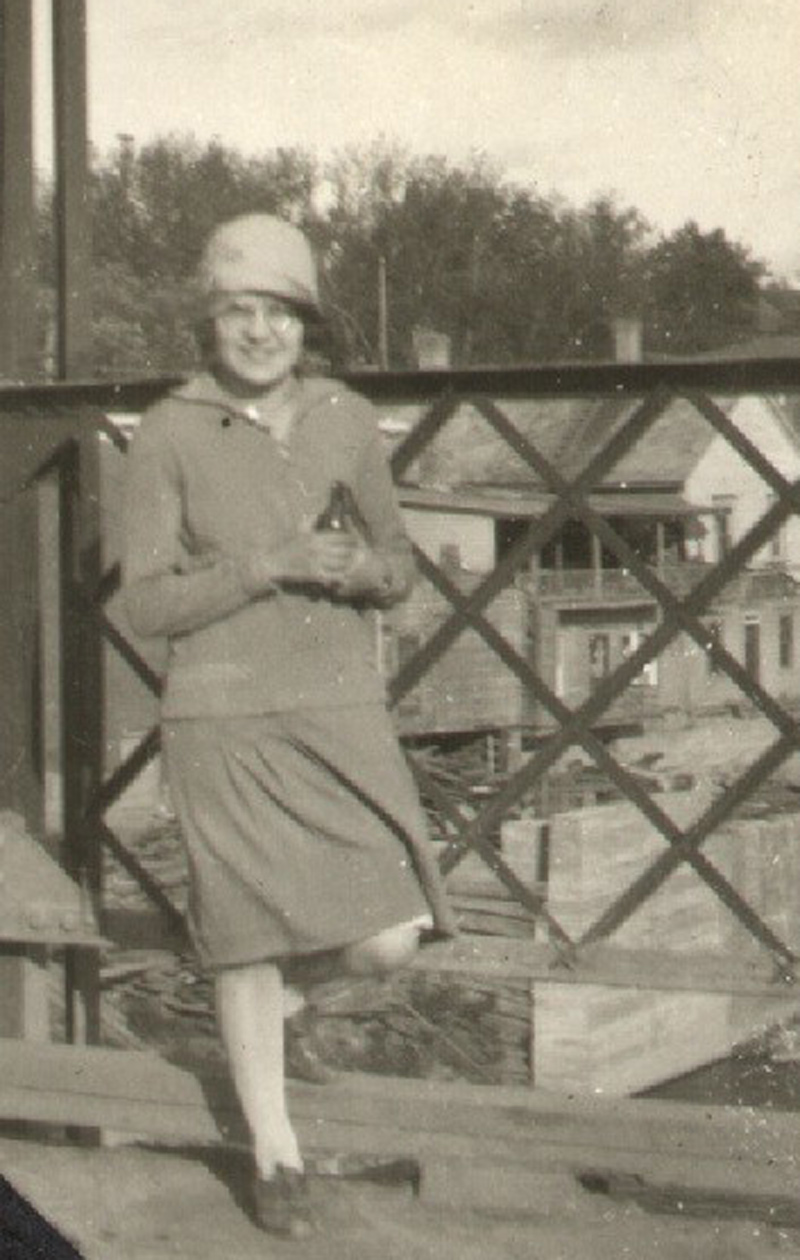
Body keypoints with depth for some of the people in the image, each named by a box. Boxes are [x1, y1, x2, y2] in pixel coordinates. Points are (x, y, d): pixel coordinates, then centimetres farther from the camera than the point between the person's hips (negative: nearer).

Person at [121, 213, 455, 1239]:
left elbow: (399, 567, 13)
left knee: (390, 939, -5)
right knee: (247, 943, 5)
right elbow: (147, 602, -5)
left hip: (340, 707, 3)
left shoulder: (347, 421, 6)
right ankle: (275, 1154, 26)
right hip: (223, 717, -3)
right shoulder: (167, 436, -4)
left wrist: (364, 571, -11)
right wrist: (272, 566, -17)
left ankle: (281, 991, 30)